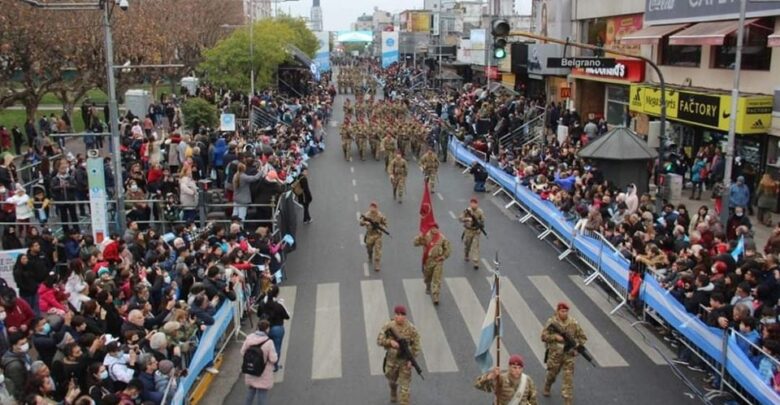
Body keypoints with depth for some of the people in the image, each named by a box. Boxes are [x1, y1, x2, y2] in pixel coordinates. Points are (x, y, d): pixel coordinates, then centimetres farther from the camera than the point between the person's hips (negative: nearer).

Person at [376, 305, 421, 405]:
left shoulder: (411, 328, -17)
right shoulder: (388, 326, -15)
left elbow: (416, 345, -9)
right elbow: (379, 340, -17)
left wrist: (411, 359, -17)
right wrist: (390, 341, -35)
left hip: (405, 360, -2)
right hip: (392, 359, 2)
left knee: (404, 385, -3)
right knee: (392, 379, 26)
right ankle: (393, 392, 59)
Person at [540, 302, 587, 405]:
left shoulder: (573, 323, -5)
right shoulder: (551, 322, -9)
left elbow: (583, 338, 3)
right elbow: (543, 336, -11)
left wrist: (575, 343, -14)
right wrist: (555, 337, -25)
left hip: (569, 355, 0)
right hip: (555, 354, 0)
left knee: (568, 379, -2)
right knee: (552, 374, 19)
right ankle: (546, 389, 50)